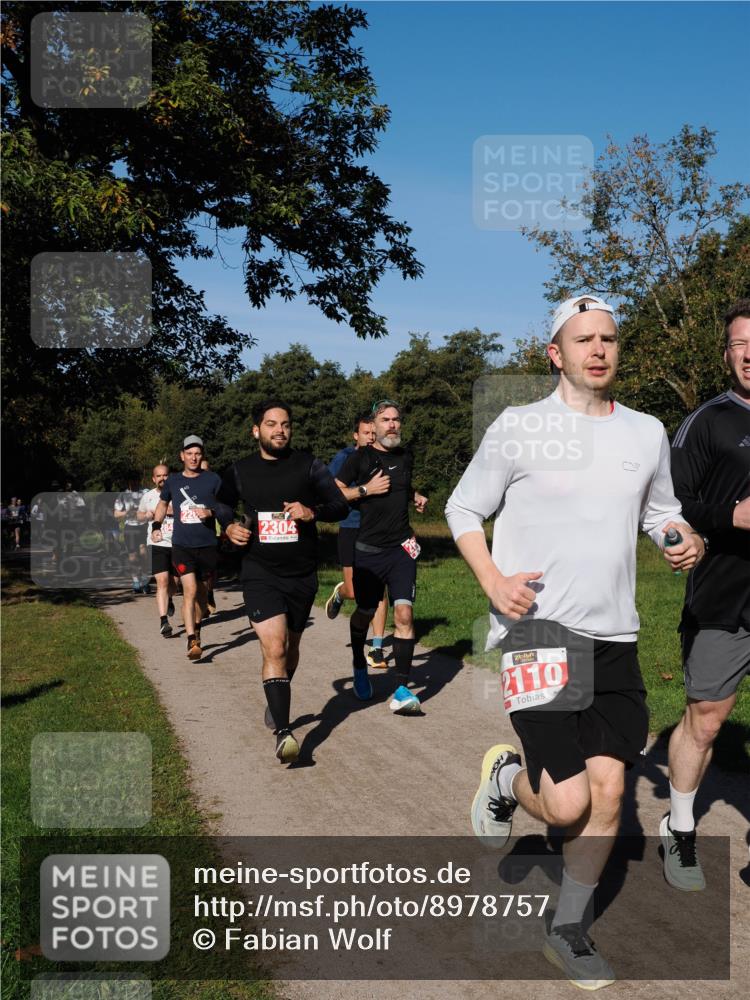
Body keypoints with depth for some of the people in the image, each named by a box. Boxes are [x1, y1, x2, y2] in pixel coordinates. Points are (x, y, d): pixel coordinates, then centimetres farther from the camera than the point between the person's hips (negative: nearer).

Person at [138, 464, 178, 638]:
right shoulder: (148, 497, 7)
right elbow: (139, 516, 23)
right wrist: (148, 515, 1)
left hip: (176, 544, 1)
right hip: (157, 544, -1)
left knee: (172, 581, 15)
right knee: (162, 581, -15)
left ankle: (169, 600, 50)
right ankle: (164, 621, -17)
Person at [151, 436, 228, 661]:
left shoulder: (212, 479, 2)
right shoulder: (172, 480, 7)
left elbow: (227, 509, 4)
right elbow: (163, 504, 25)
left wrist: (211, 512, -15)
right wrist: (156, 525, 11)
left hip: (207, 545, 1)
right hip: (181, 545, -1)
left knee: (200, 592, 14)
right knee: (190, 590, -15)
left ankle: (197, 629, 37)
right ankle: (192, 642, -16)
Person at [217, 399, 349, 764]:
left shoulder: (308, 465, -1)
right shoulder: (240, 471, 3)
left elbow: (340, 506, -2)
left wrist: (312, 512, -21)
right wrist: (229, 530, -7)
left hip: (302, 574, 2)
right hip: (260, 573, -2)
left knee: (291, 646, 18)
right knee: (274, 648, -17)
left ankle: (276, 702, 44)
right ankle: (283, 732, -17)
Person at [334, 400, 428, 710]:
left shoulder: (406, 456, 10)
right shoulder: (361, 458, -3)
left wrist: (416, 496, 10)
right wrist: (366, 489, -15)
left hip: (402, 547, 2)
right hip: (368, 549, -2)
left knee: (404, 613, -13)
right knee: (365, 613, 13)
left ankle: (402, 690, -11)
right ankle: (359, 667, 42)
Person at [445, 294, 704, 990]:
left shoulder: (646, 432, 10)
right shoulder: (519, 427, -4)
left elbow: (660, 512, 23)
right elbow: (462, 509, 3)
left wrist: (683, 540, 0)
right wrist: (493, 582, -12)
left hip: (615, 638, 5)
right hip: (537, 628, -5)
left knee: (608, 790, 4)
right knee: (568, 803, -12)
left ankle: (568, 931, 26)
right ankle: (507, 777, 23)